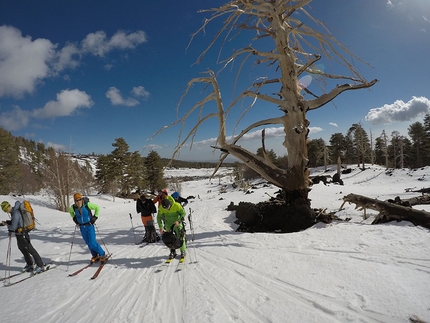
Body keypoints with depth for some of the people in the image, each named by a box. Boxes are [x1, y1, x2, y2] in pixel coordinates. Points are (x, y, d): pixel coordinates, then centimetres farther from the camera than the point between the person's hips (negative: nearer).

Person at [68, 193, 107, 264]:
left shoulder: (87, 204, -18)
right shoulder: (73, 207, -7)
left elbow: (97, 207, -5)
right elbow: (70, 211, 19)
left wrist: (95, 217, -9)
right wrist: (74, 218, 9)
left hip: (90, 226, -4)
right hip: (82, 227, 4)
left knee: (92, 243, -9)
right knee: (88, 243, 11)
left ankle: (103, 255, 7)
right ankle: (95, 256, 30)